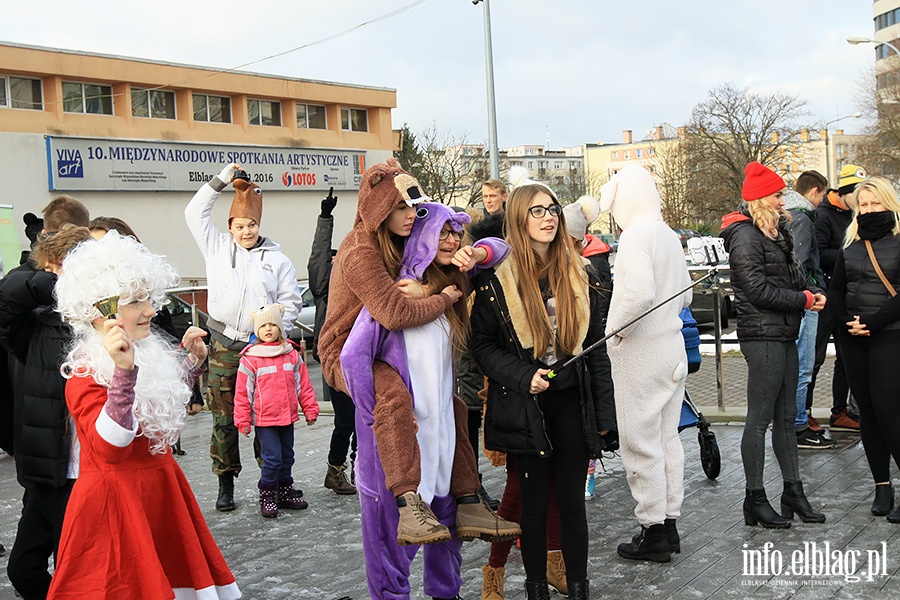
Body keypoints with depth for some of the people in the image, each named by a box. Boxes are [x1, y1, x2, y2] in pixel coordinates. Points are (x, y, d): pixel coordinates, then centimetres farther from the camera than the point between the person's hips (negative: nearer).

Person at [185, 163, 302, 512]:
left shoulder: (277, 260, 10)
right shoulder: (217, 248, 13)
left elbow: (291, 302, 9)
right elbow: (195, 213, 13)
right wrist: (220, 181, 9)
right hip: (223, 348, 1)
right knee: (223, 418, 2)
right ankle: (225, 484, 11)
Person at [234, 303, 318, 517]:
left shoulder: (292, 355, 6)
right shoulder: (250, 360, -6)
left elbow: (303, 384, 11)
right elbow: (242, 393, -4)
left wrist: (310, 409, 11)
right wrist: (243, 420, -5)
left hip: (287, 415, 5)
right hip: (264, 419, -5)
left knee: (287, 456, 14)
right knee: (272, 458, -8)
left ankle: (285, 492, 27)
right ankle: (267, 495, 6)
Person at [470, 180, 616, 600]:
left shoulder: (580, 274, 6)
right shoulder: (496, 277, -5)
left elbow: (596, 347, 8)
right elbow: (482, 344, -3)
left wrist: (604, 413, 5)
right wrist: (523, 376, -18)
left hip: (573, 404, 3)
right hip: (525, 407, -2)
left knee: (572, 500, 8)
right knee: (535, 503, 6)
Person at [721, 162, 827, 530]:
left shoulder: (774, 232, 18)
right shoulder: (745, 236, -12)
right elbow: (758, 290, -18)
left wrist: (808, 293, 0)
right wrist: (804, 300, -10)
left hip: (784, 335, 10)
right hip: (763, 336, -9)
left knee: (786, 417, 13)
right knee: (760, 419, -3)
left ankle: (793, 492, 20)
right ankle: (755, 500, 4)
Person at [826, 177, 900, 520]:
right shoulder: (850, 245, 13)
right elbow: (835, 290, 13)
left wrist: (871, 321, -18)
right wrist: (847, 321, -5)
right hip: (853, 340, 5)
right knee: (867, 411, 7)